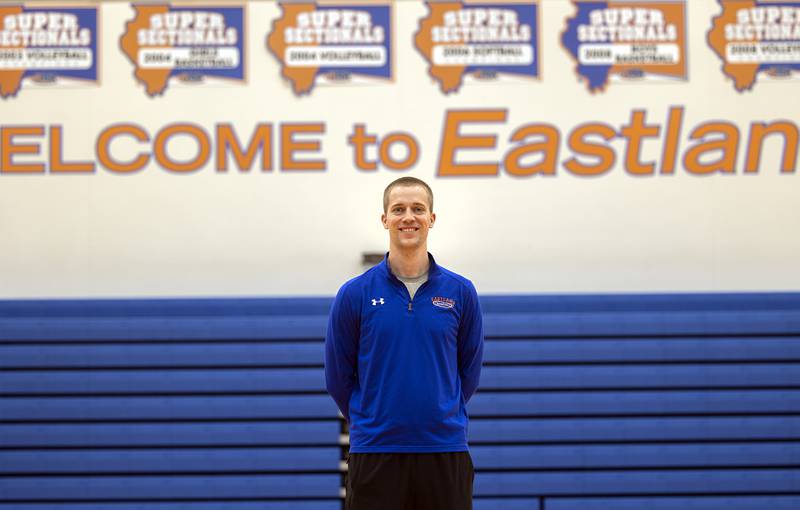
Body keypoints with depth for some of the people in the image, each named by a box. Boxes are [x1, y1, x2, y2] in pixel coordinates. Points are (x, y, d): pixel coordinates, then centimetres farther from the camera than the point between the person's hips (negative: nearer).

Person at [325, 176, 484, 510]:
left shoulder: (461, 292, 3)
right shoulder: (355, 293, -1)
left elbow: (469, 370, 12)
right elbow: (338, 376, 6)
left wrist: (442, 417, 11)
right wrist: (375, 422, 10)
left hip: (446, 453, 1)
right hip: (374, 454, -1)